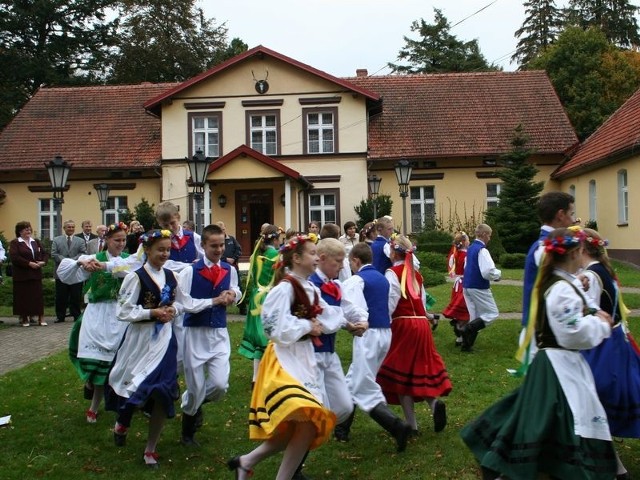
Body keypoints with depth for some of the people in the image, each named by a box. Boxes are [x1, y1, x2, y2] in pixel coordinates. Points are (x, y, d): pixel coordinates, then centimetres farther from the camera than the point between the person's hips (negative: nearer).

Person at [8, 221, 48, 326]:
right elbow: (14, 257, -14)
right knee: (23, 297, 1)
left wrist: (43, 261, -8)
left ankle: (41, 318, 4)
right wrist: (29, 263, -18)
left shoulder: (36, 241, 13)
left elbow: (45, 253, 12)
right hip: (22, 275, -4)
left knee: (38, 295, 2)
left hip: (36, 274, 4)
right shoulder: (14, 243, -2)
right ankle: (24, 318, 11)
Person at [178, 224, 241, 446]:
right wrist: (213, 301, -15)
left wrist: (232, 294, -4)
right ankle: (187, 433, 32)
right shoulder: (190, 271, -10)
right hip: (195, 333, -3)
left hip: (219, 332, 3)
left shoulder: (230, 270, 3)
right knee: (195, 388, 6)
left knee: (220, 385, -9)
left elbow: (235, 293, 19)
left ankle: (196, 403, 28)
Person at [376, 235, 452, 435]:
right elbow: (421, 303, 14)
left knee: (402, 373, 4)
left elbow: (389, 304, -15)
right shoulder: (415, 274, 12)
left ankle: (411, 424, 7)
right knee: (420, 368, 16)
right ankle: (434, 402, -8)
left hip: (402, 325, -6)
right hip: (421, 324, 6)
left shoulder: (392, 273, -8)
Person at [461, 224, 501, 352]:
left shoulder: (470, 249, 12)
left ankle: (466, 345, 13)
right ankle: (468, 329, -12)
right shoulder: (482, 250, -16)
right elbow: (488, 272, -25)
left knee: (475, 317, 15)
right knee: (492, 313, 4)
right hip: (479, 288, -9)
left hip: (467, 286, 9)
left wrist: (492, 274, 18)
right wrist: (498, 273, -2)